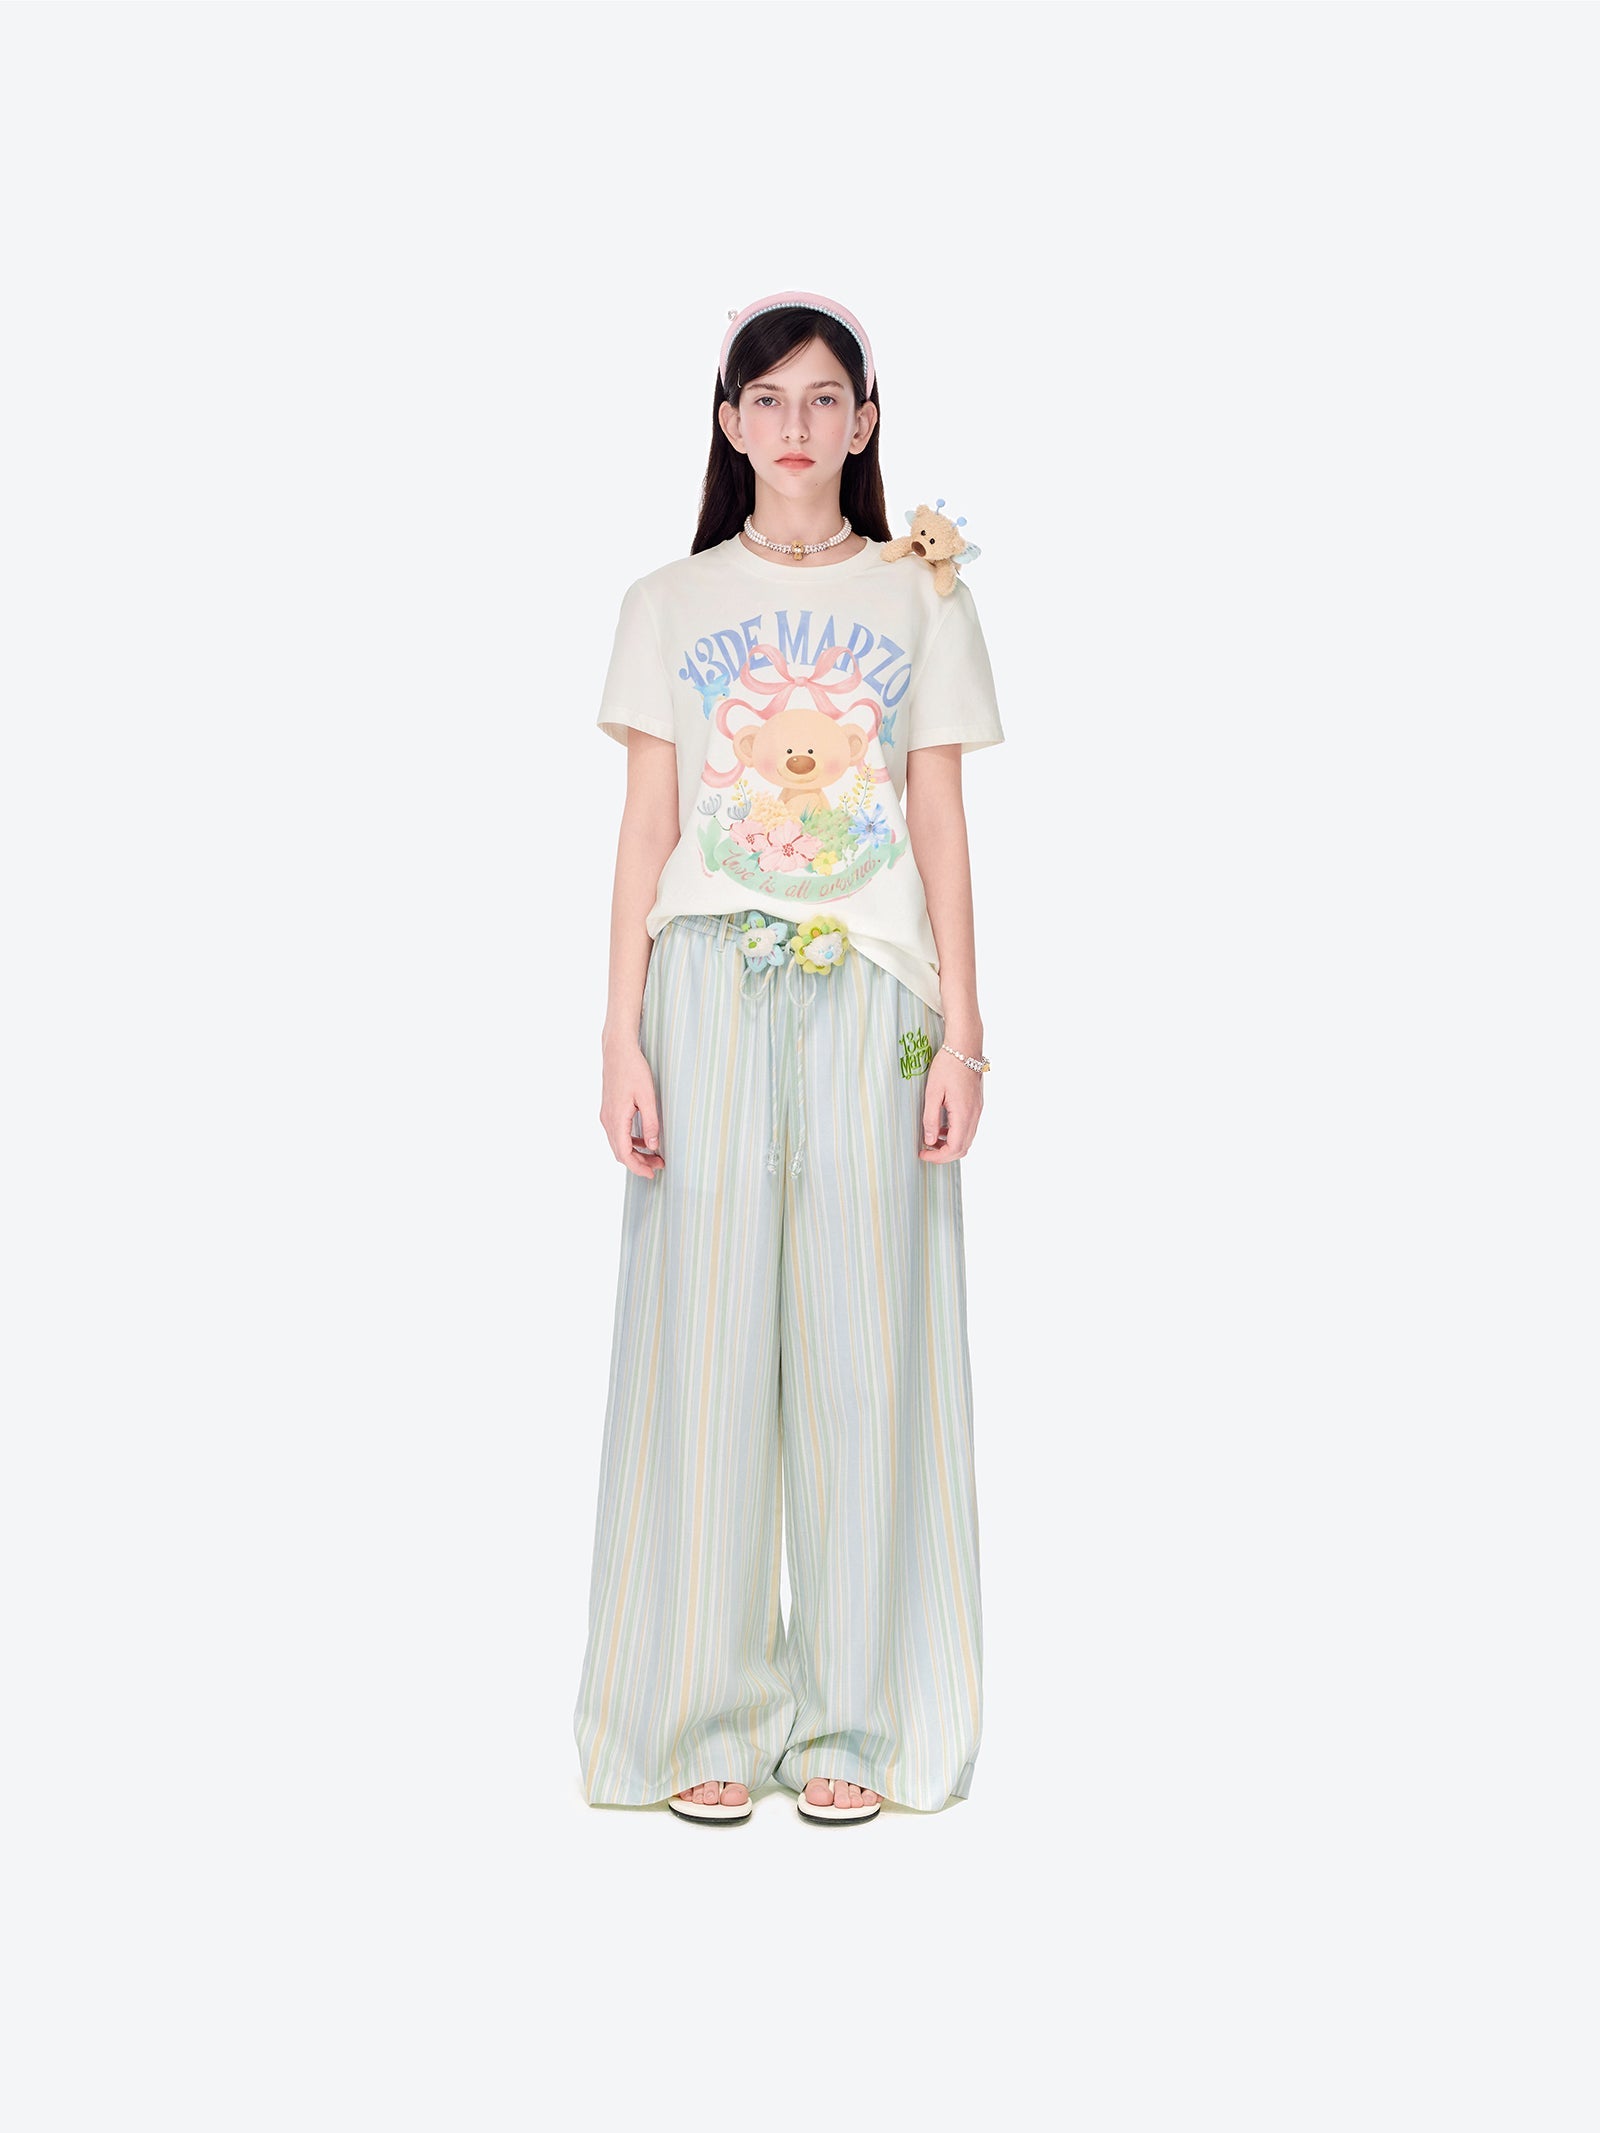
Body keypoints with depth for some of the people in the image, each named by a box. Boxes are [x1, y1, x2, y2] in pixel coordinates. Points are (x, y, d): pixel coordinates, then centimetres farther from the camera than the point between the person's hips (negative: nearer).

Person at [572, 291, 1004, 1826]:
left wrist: (960, 1037, -1)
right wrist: (622, 1038, -3)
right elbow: (644, 834, 6)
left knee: (864, 1345, 0)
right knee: (704, 1342, -1)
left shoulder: (922, 606, 11)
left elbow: (941, 833, 7)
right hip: (710, 992, 0)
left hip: (873, 999, 0)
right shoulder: (669, 605, 10)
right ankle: (706, 1718, 11)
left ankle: (853, 1720, 12)